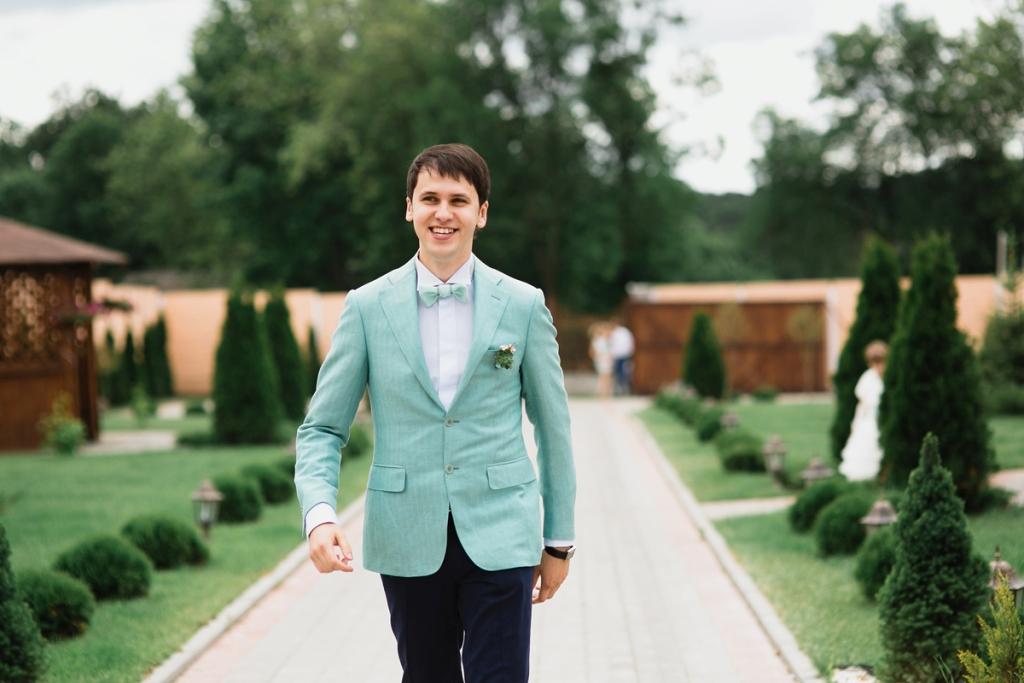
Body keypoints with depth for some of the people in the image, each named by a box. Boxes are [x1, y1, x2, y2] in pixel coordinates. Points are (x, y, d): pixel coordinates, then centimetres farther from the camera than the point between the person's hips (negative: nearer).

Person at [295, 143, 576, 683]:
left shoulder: (523, 305, 1)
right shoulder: (367, 307, 1)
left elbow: (553, 427, 7)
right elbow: (322, 428, 2)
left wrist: (559, 539, 8)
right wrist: (319, 514, -16)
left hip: (498, 538, -1)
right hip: (408, 541, 1)